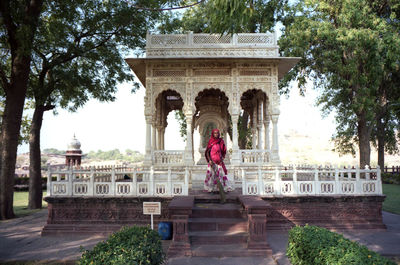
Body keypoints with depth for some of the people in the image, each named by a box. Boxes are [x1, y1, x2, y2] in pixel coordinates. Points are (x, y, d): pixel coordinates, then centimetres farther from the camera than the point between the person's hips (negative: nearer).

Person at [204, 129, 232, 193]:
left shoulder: (221, 141, 6)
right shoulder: (210, 142, 1)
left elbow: (223, 151, 13)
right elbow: (207, 152, 0)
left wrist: (222, 158, 0)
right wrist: (209, 160, -11)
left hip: (219, 161, 2)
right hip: (212, 161, -2)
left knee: (220, 174, -2)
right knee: (211, 174, -3)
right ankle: (211, 188, 3)